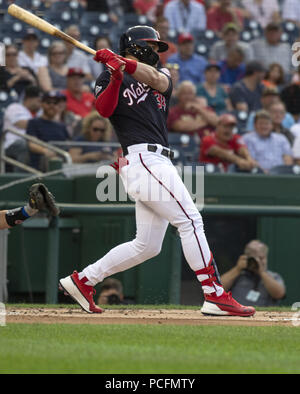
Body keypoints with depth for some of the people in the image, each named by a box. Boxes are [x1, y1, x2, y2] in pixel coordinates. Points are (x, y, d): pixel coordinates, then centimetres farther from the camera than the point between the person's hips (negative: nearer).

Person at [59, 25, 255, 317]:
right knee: (190, 220, -14)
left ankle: (82, 281, 16)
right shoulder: (109, 79, 9)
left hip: (156, 163, 8)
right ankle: (215, 297, -17)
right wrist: (116, 76, -24)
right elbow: (103, 109, -12)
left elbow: (157, 79, -2)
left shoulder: (159, 76, 24)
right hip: (142, 158, -8)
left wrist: (123, 62, -19)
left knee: (147, 246, 8)